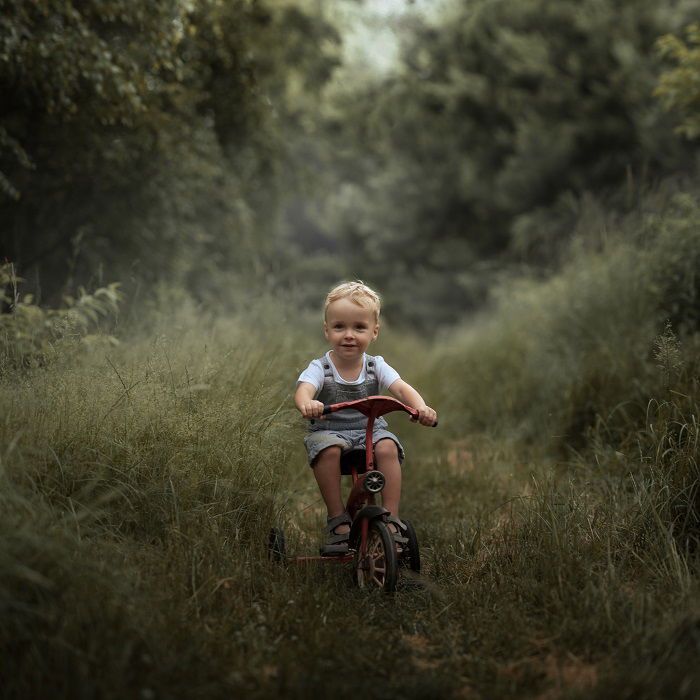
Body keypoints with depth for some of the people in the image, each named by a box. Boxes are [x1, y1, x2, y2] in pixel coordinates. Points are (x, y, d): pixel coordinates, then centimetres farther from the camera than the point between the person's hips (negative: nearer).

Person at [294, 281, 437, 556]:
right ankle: (337, 519, -23)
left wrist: (421, 407, -37)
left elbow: (402, 388, -15)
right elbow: (303, 389, -27)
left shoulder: (376, 366, 1)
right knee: (328, 449, -35)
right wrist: (306, 404, -53)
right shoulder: (320, 368, -6)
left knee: (387, 448, -30)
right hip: (329, 430, -2)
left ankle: (391, 519, -23)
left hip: (370, 430, 2)